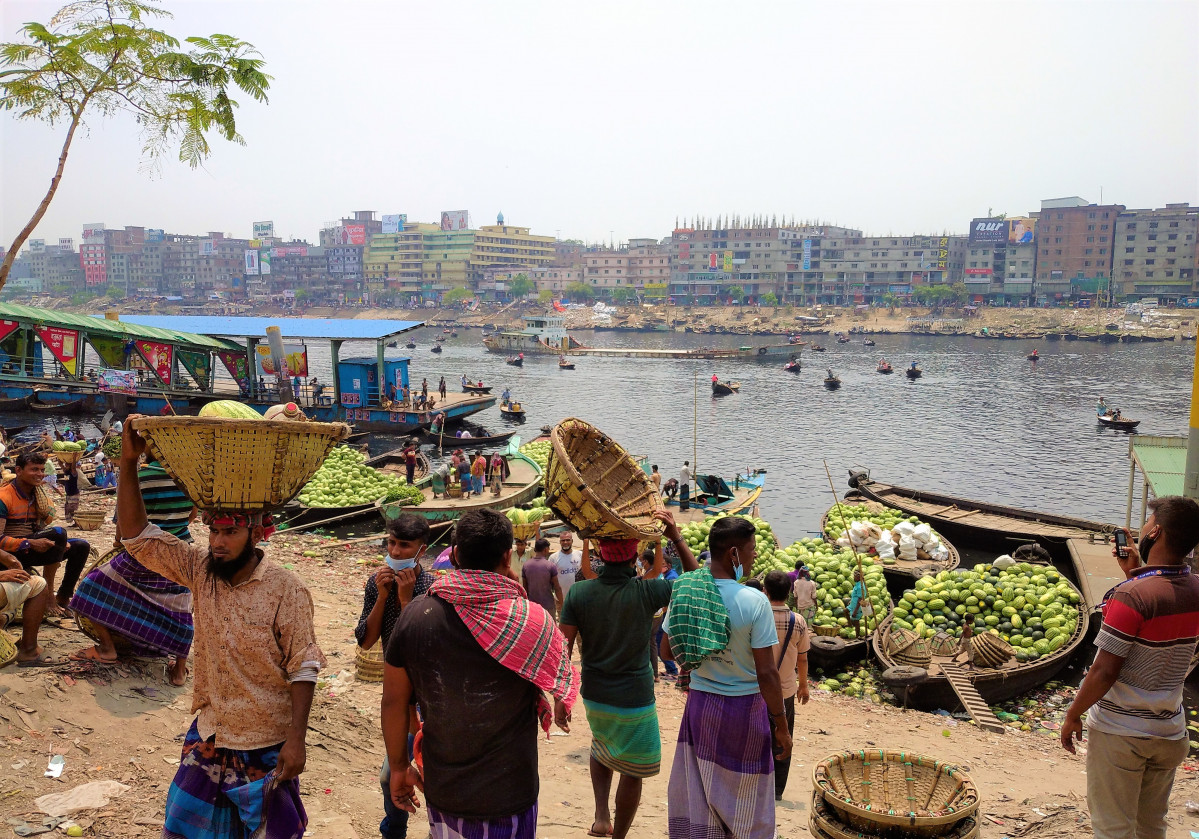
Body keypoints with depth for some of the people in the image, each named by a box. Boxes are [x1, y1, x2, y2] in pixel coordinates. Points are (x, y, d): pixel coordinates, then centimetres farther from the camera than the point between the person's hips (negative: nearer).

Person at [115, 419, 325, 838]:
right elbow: (138, 536, -7)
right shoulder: (200, 570, -6)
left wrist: (296, 739, -18)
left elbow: (303, 668, -16)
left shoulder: (286, 589, -19)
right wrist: (128, 465, -18)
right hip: (209, 737, 5)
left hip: (267, 745, -4)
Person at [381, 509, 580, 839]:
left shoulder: (414, 617, -11)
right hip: (506, 798, -3)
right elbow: (561, 687, -2)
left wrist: (399, 768, 13)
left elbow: (393, 702, -2)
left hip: (440, 791, 3)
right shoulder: (531, 620, -20)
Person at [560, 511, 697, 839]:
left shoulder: (578, 592, -13)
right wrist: (677, 538, -7)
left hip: (593, 695, 4)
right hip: (635, 701, -3)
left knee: (601, 745, 32)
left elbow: (563, 649, -10)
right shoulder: (648, 592, -19)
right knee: (632, 771, 15)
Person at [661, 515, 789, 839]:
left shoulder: (684, 591, -6)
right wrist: (782, 727, -7)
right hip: (744, 707, -4)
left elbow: (667, 652, 4)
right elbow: (767, 673, -18)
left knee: (696, 794, 16)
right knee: (744, 804, 14)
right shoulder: (754, 602, -21)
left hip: (699, 703, 4)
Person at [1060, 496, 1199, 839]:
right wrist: (1135, 573, 12)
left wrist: (1072, 715, -10)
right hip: (1169, 730, 7)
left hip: (1119, 733, -7)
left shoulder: (1131, 595, -25)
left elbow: (1105, 672, -23)